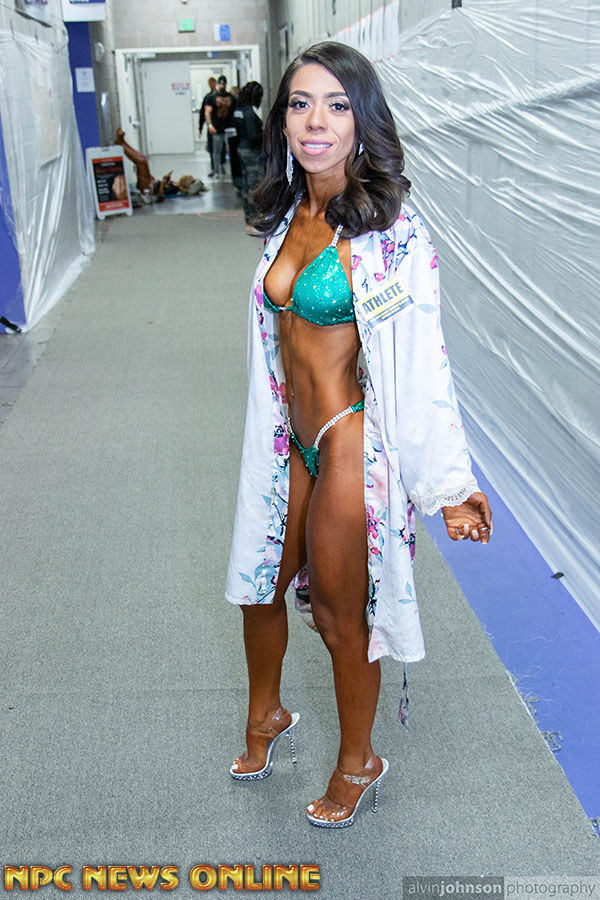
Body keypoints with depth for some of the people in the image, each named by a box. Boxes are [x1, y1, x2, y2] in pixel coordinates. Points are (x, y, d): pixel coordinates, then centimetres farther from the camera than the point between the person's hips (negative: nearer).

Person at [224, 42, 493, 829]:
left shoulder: (390, 231, -18)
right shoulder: (288, 216, 4)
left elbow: (421, 362, -18)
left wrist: (450, 485, -15)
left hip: (350, 446, -7)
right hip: (292, 440, 7)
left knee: (340, 615, 10)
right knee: (261, 584, 22)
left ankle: (358, 763, 37)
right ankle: (266, 716, 51)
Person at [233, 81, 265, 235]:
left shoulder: (238, 110, 9)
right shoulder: (249, 112, -19)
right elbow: (252, 137, -23)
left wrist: (262, 131, 15)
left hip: (242, 149, 10)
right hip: (252, 152, -10)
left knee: (247, 186, 13)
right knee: (255, 187, -5)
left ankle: (249, 221, 20)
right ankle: (253, 223, -3)